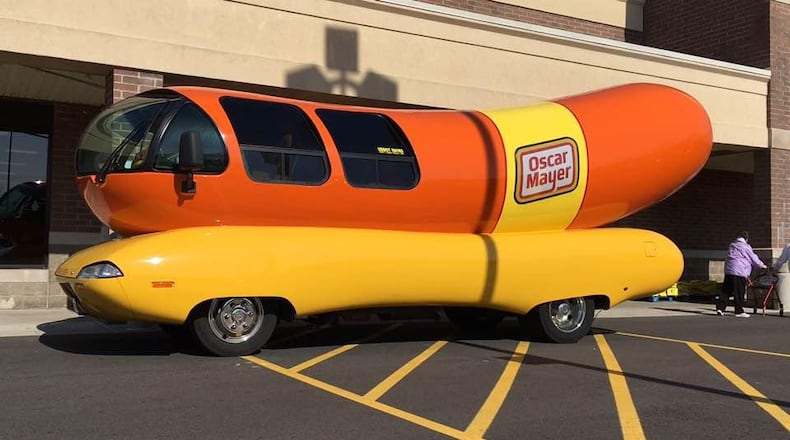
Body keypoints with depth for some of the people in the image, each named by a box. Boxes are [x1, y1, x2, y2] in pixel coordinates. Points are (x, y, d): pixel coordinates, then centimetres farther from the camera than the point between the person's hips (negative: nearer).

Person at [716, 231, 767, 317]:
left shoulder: (732, 244, 17)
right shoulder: (746, 247, -5)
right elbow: (753, 258, 3)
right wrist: (762, 265, 21)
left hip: (728, 270, 7)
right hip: (739, 272, -7)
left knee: (726, 291, 8)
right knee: (739, 292, -1)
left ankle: (720, 308, 3)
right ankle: (739, 312, 2)